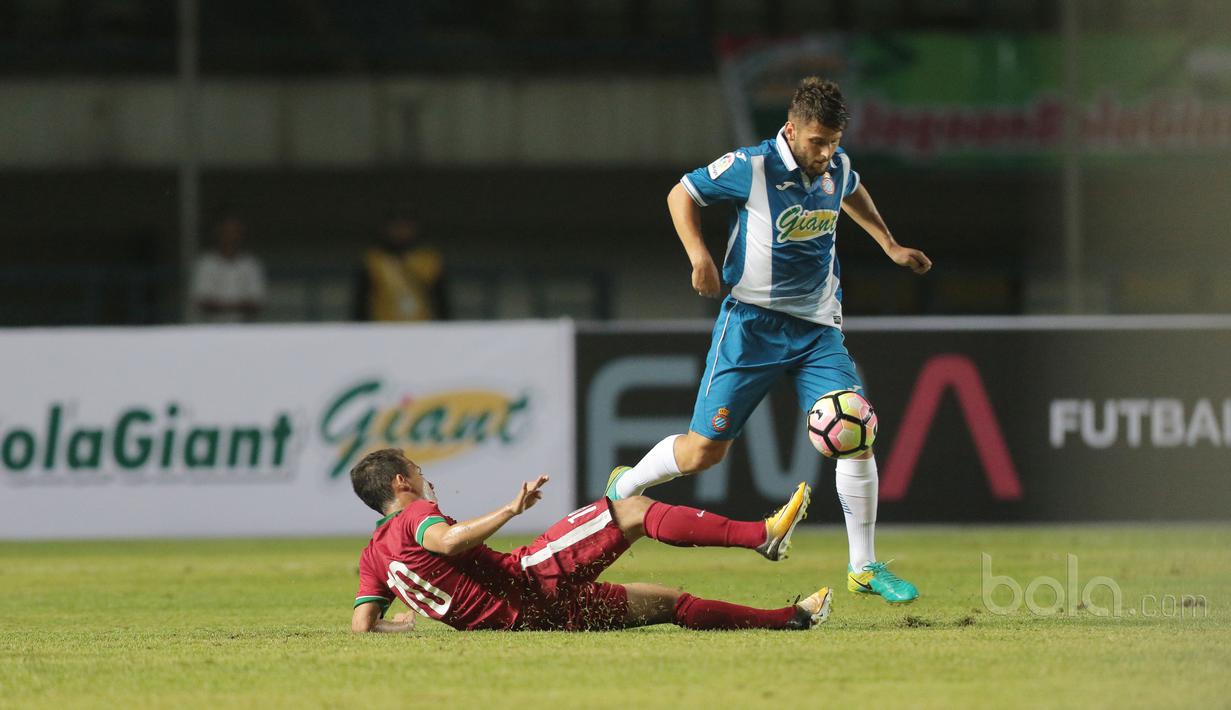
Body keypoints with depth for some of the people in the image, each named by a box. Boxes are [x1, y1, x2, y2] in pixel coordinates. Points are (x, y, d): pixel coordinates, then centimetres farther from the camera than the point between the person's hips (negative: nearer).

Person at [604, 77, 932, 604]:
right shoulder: (751, 168, -15)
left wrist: (890, 246, 24)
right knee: (705, 450, -1)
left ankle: (864, 568, -3)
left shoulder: (837, 167, 1)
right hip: (753, 323, -4)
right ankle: (623, 487, 30)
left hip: (818, 328, 4)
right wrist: (698, 255, -15)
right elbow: (682, 194, -2)